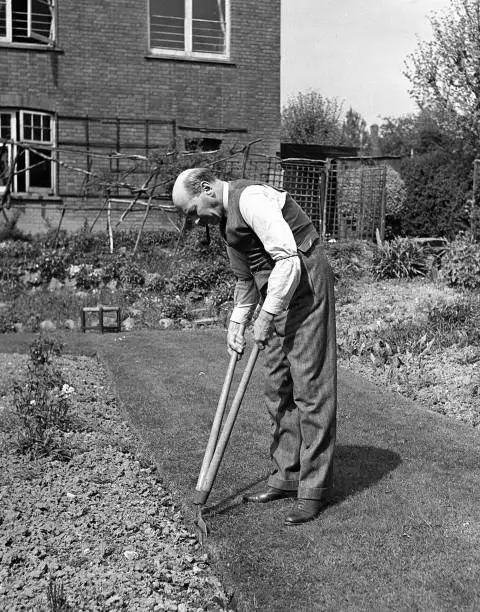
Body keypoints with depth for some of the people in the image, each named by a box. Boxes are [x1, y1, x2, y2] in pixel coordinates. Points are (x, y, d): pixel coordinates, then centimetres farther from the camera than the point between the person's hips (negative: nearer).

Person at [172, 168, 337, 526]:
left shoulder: (251, 198, -17)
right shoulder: (226, 218, 14)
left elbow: (289, 260, -24)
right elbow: (246, 279, 24)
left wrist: (265, 316, -19)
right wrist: (237, 324, 17)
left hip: (306, 287, -10)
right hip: (278, 298, 10)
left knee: (310, 388, -5)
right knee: (278, 390, 11)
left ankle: (314, 490, 3)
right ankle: (287, 477, 22)